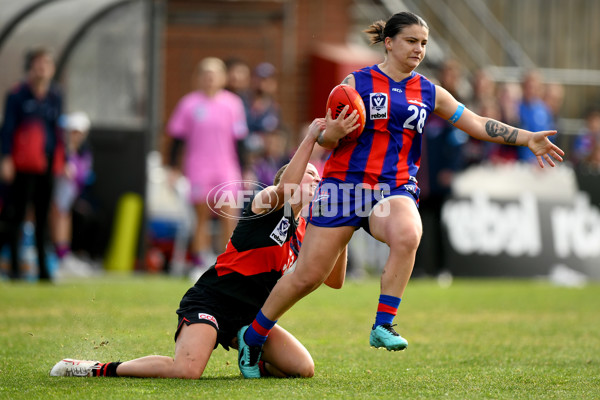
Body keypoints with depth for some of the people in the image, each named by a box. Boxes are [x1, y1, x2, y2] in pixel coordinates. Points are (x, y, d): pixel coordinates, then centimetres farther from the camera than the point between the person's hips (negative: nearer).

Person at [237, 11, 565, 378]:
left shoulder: (429, 93, 12)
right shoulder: (358, 83, 3)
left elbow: (477, 124, 11)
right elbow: (326, 140, 4)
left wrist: (527, 138, 1)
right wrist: (334, 133, -19)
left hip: (395, 188, 2)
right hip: (345, 183, -2)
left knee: (407, 235, -35)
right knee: (308, 276, -3)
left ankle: (384, 326, -26)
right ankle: (252, 337, 19)